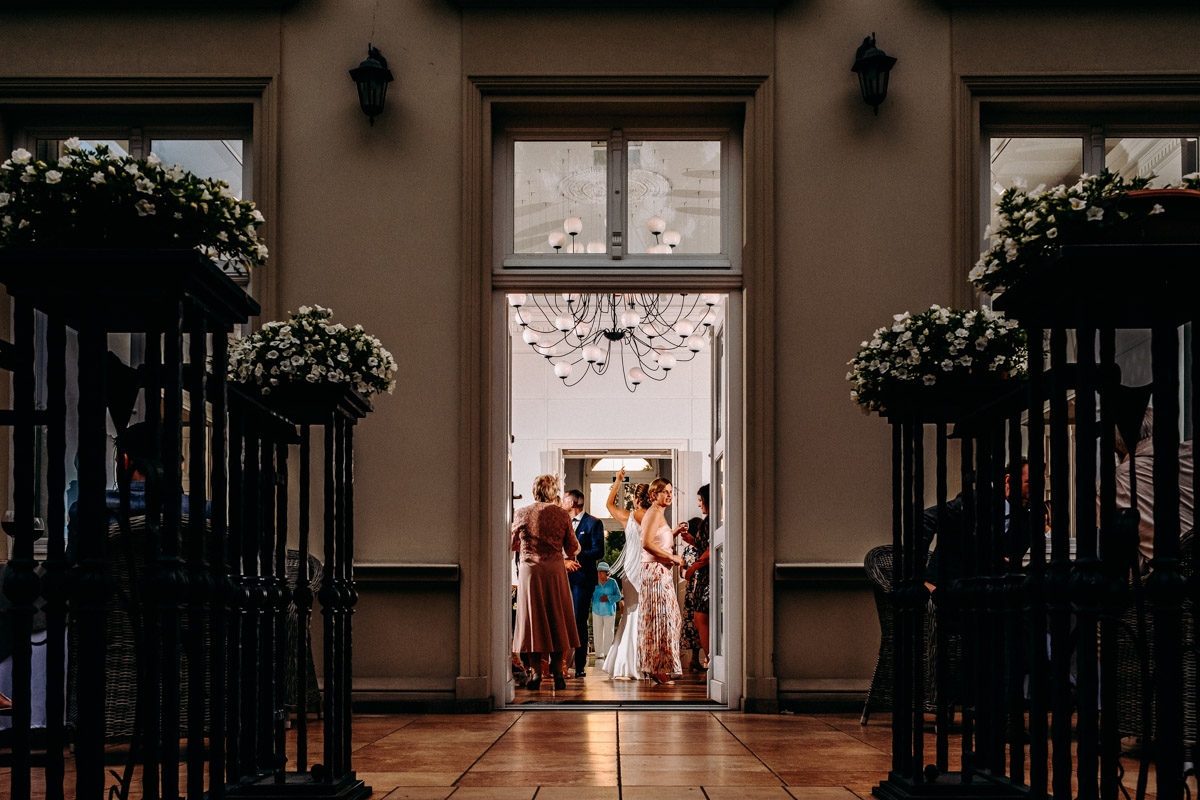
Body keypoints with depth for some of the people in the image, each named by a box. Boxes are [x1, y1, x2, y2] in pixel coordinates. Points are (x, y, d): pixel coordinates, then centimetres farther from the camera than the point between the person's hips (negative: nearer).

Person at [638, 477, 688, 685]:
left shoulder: (658, 513, 20)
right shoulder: (655, 513, -11)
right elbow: (647, 543, -23)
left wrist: (675, 532, 17)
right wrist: (672, 557, -17)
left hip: (661, 572, 10)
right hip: (655, 571, -10)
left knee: (663, 618, 12)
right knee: (660, 618, -9)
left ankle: (656, 668, 18)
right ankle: (658, 669, -6)